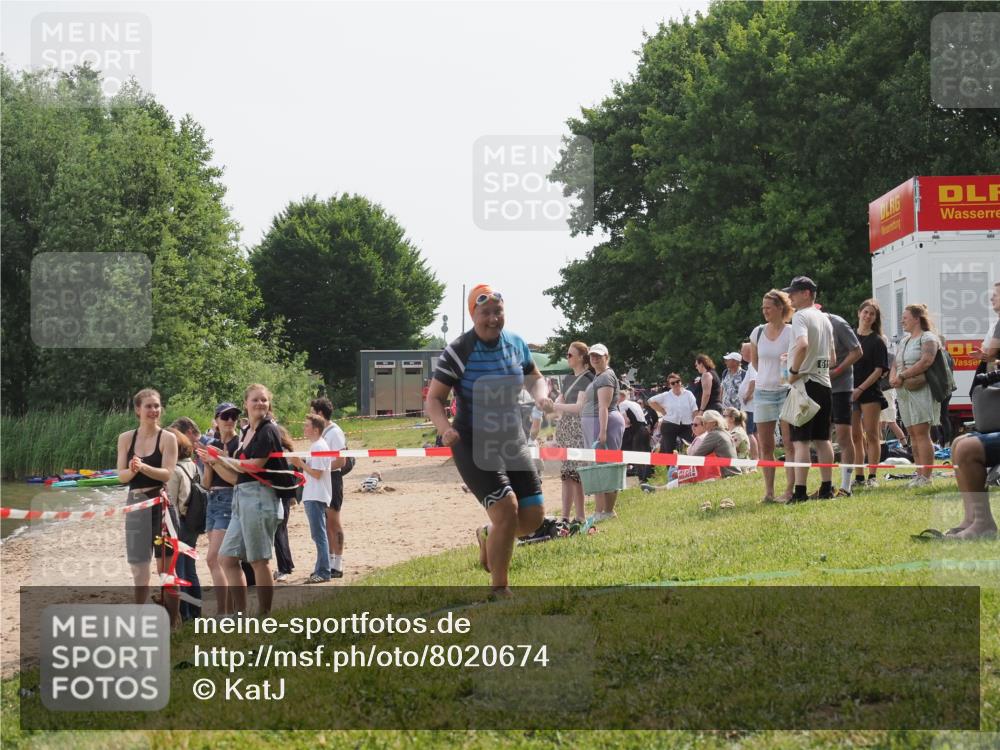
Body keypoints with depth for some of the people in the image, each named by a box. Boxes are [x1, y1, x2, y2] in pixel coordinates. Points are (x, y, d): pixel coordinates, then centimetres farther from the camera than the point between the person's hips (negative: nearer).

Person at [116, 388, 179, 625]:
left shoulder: (167, 438, -3)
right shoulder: (126, 438, 7)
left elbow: (167, 473, -12)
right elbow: (122, 476, 2)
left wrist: (144, 467, -28)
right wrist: (133, 470, -21)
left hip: (161, 503, -4)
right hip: (136, 504, 4)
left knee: (166, 563, -1)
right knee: (138, 564, 9)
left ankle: (172, 619, 4)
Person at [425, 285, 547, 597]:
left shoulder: (516, 343, 2)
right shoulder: (458, 352, -14)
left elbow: (534, 378, 18)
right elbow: (434, 399, -12)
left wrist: (540, 395, -6)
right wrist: (445, 428, -32)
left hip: (513, 441, 6)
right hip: (473, 444, -6)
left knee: (534, 515, 1)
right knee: (507, 508, -21)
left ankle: (489, 537, 34)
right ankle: (500, 590, -5)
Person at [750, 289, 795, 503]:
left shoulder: (792, 333, -6)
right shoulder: (758, 332, 7)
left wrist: (791, 363, -19)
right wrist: (768, 375, 13)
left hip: (786, 391, -5)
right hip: (763, 392, 5)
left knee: (789, 444, -5)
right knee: (765, 446, 6)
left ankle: (790, 490, -5)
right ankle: (768, 491, 11)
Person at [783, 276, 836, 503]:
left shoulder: (800, 316, -9)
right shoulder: (824, 319, 17)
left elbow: (802, 345, -28)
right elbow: (832, 357, 21)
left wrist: (794, 370, -18)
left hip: (804, 382, -8)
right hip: (824, 383, 8)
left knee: (800, 440, -9)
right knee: (823, 439, 11)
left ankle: (800, 491, -13)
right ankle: (826, 488, 12)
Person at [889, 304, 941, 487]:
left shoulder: (927, 338, -3)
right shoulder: (903, 341, 23)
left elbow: (926, 362, -17)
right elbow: (895, 365, 21)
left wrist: (902, 376, -17)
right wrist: (893, 378, -2)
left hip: (921, 391, -8)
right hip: (904, 393, 8)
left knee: (921, 432, -13)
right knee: (913, 434, 6)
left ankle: (925, 476, -14)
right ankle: (919, 474, 8)